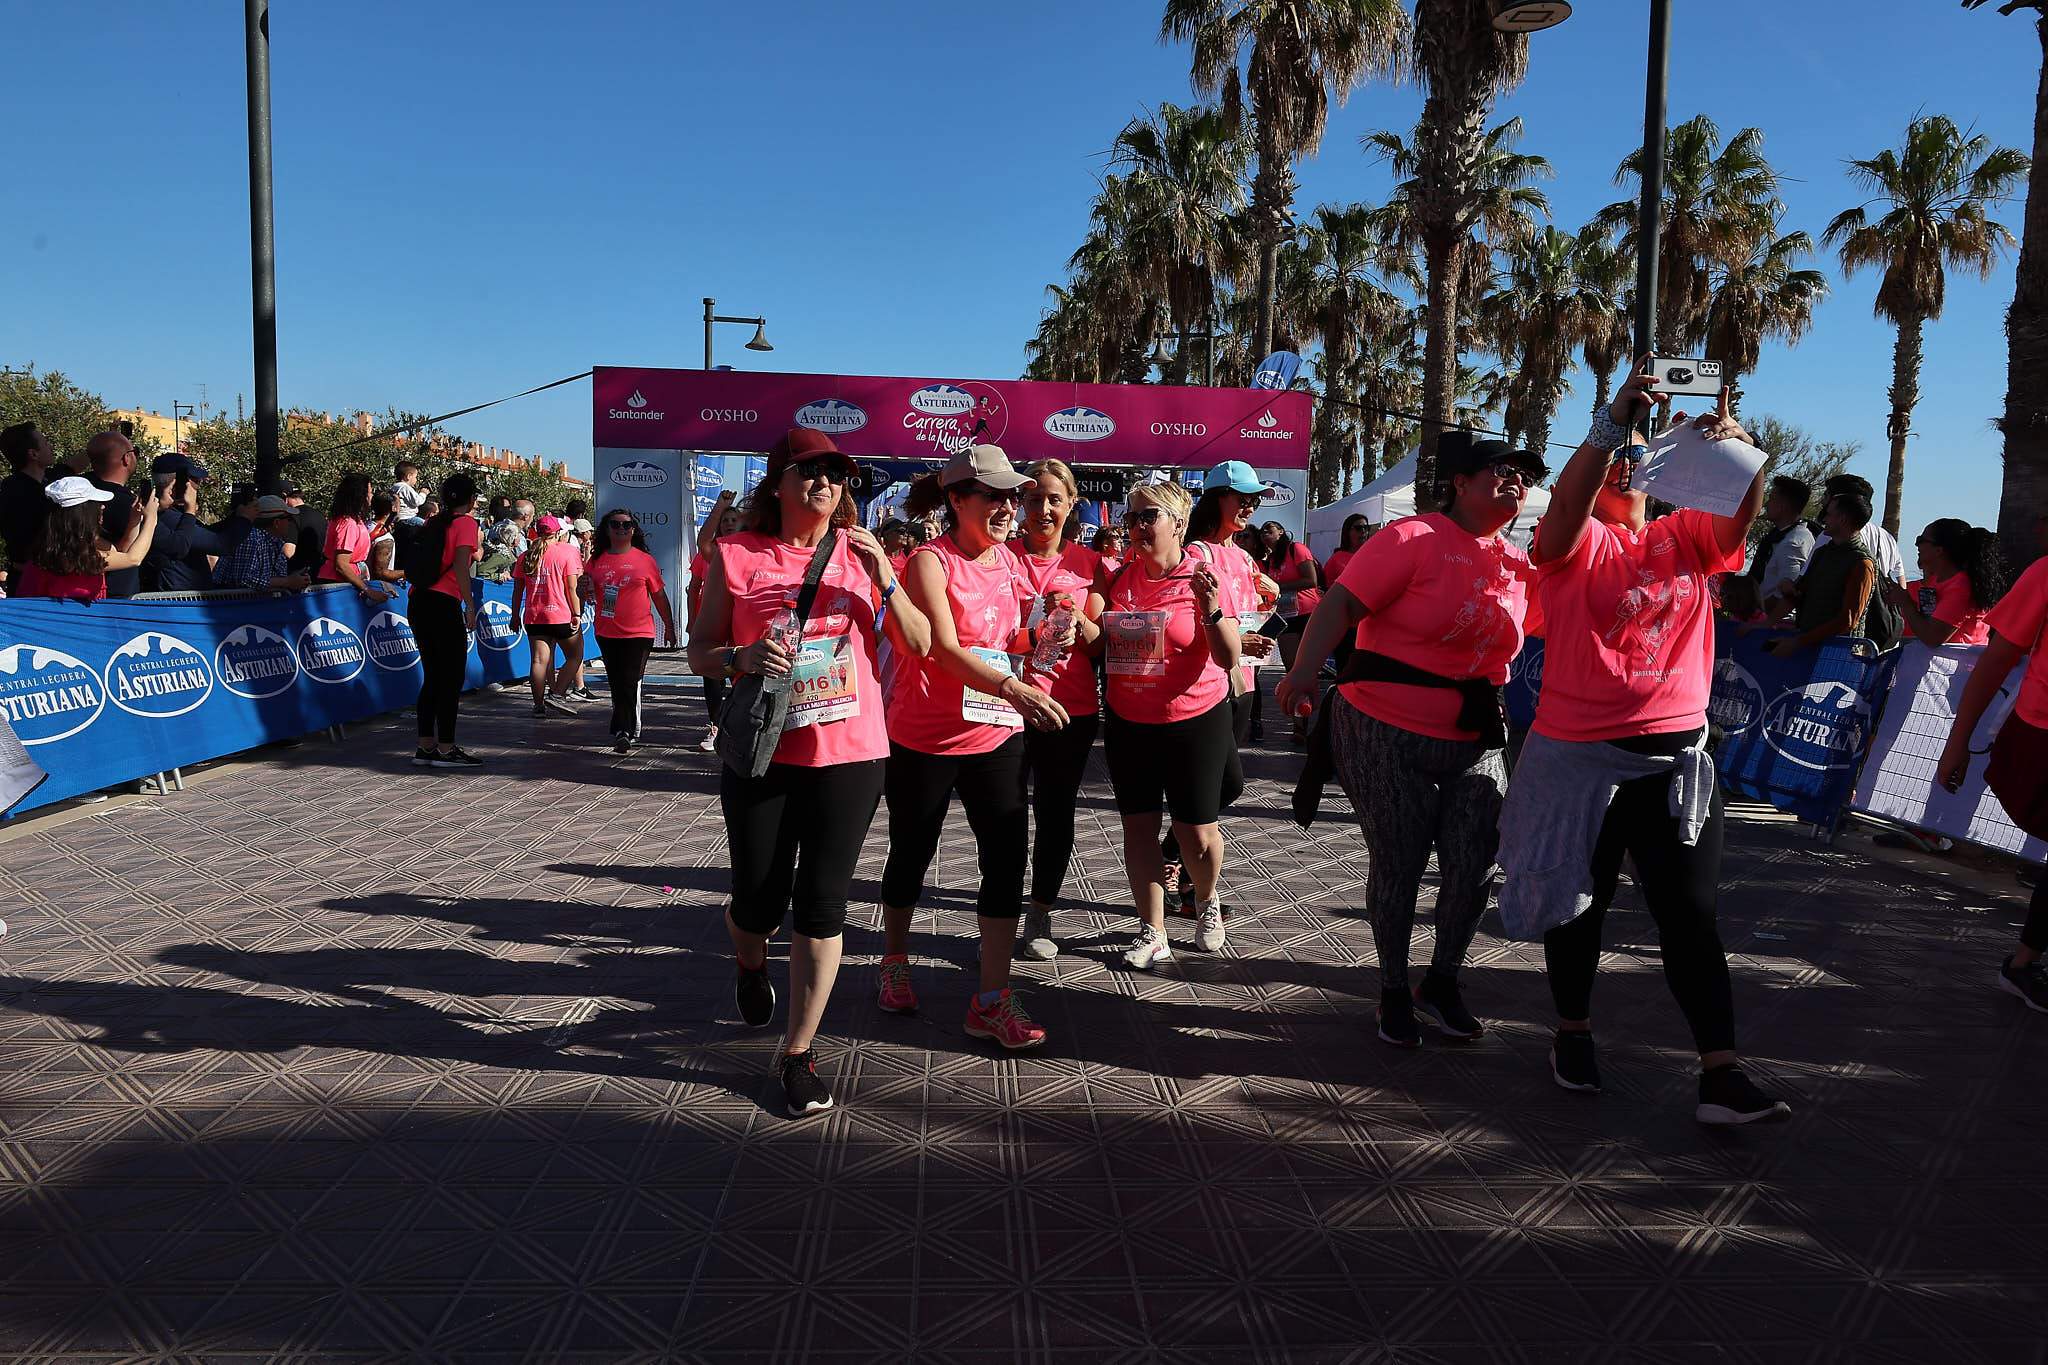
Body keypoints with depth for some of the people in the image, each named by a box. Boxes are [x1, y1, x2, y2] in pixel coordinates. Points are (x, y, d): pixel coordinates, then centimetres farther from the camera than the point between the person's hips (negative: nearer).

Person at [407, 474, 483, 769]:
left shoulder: (433, 522, 16)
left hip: (419, 601, 7)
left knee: (432, 676, 14)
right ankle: (446, 749, 1)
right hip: (444, 604, -7)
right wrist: (470, 606, -12)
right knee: (452, 678, 0)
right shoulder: (466, 522, -4)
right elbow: (460, 567, -15)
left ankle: (425, 747, 16)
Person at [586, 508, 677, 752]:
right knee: (617, 685, 11)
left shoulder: (645, 560, 1)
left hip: (639, 633, -3)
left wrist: (669, 626, 9)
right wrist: (586, 590, -7)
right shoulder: (596, 561, 7)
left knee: (629, 684, -9)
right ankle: (632, 728, 25)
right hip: (607, 634, 4)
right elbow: (589, 595, 17)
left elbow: (659, 595, 6)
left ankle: (621, 732, -6)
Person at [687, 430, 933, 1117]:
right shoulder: (737, 554, -1)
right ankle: (750, 962, 46)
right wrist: (742, 656, -19)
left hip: (850, 756, 1)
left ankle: (798, 1054, 17)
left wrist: (885, 579, -14)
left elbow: (918, 646, 0)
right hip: (761, 757, -1)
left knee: (822, 906, 2)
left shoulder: (859, 553, 4)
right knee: (757, 901, 8)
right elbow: (699, 652, 2)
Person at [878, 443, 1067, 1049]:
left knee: (1006, 860, -2)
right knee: (912, 854, 12)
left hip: (996, 736, 5)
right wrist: (1011, 687, -41)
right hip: (924, 739, -5)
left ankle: (992, 1000, 6)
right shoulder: (931, 560, -14)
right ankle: (894, 962, 37)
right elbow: (944, 648, -27)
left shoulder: (1007, 561, 6)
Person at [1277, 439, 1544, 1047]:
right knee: (1397, 866, 5)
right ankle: (1394, 991, 24)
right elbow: (1341, 604, -17)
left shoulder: (1519, 564, 9)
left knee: (1475, 869, 2)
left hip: (1475, 742, 6)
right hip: (1387, 734, -5)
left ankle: (1441, 983, 27)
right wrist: (1303, 672, -31)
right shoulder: (1414, 539, -10)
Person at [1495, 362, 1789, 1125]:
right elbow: (1568, 499, -25)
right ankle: (1572, 1034, 31)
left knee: (1691, 914, 0)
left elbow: (1744, 515, -11)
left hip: (1675, 757, 3)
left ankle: (1720, 1076, 2)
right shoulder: (1575, 543, -3)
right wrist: (1613, 421, -37)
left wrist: (1740, 449, -30)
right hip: (1581, 758, -3)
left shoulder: (1686, 538, 7)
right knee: (1581, 903, 12)